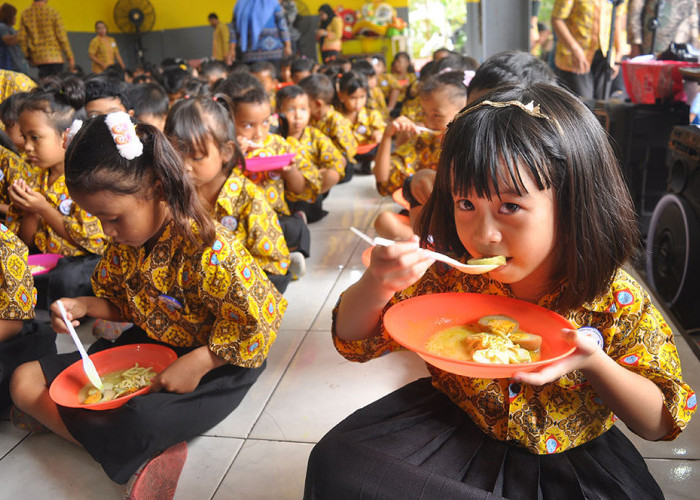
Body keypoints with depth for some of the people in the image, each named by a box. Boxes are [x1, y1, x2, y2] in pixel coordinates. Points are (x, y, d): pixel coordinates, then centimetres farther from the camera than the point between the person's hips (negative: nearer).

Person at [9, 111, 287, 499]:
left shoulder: (209, 251, -26)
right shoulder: (124, 243, -2)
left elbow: (260, 320, -24)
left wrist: (198, 364, -29)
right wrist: (82, 307, -7)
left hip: (213, 364, -8)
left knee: (141, 420, -41)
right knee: (24, 381, 1)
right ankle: (137, 456, -11)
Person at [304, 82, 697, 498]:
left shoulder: (616, 302, -17)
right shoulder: (448, 273, -14)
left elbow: (660, 424, -6)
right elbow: (355, 340, -6)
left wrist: (592, 363, -27)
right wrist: (376, 285, -29)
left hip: (569, 457, 0)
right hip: (456, 426, 1)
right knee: (336, 461, -17)